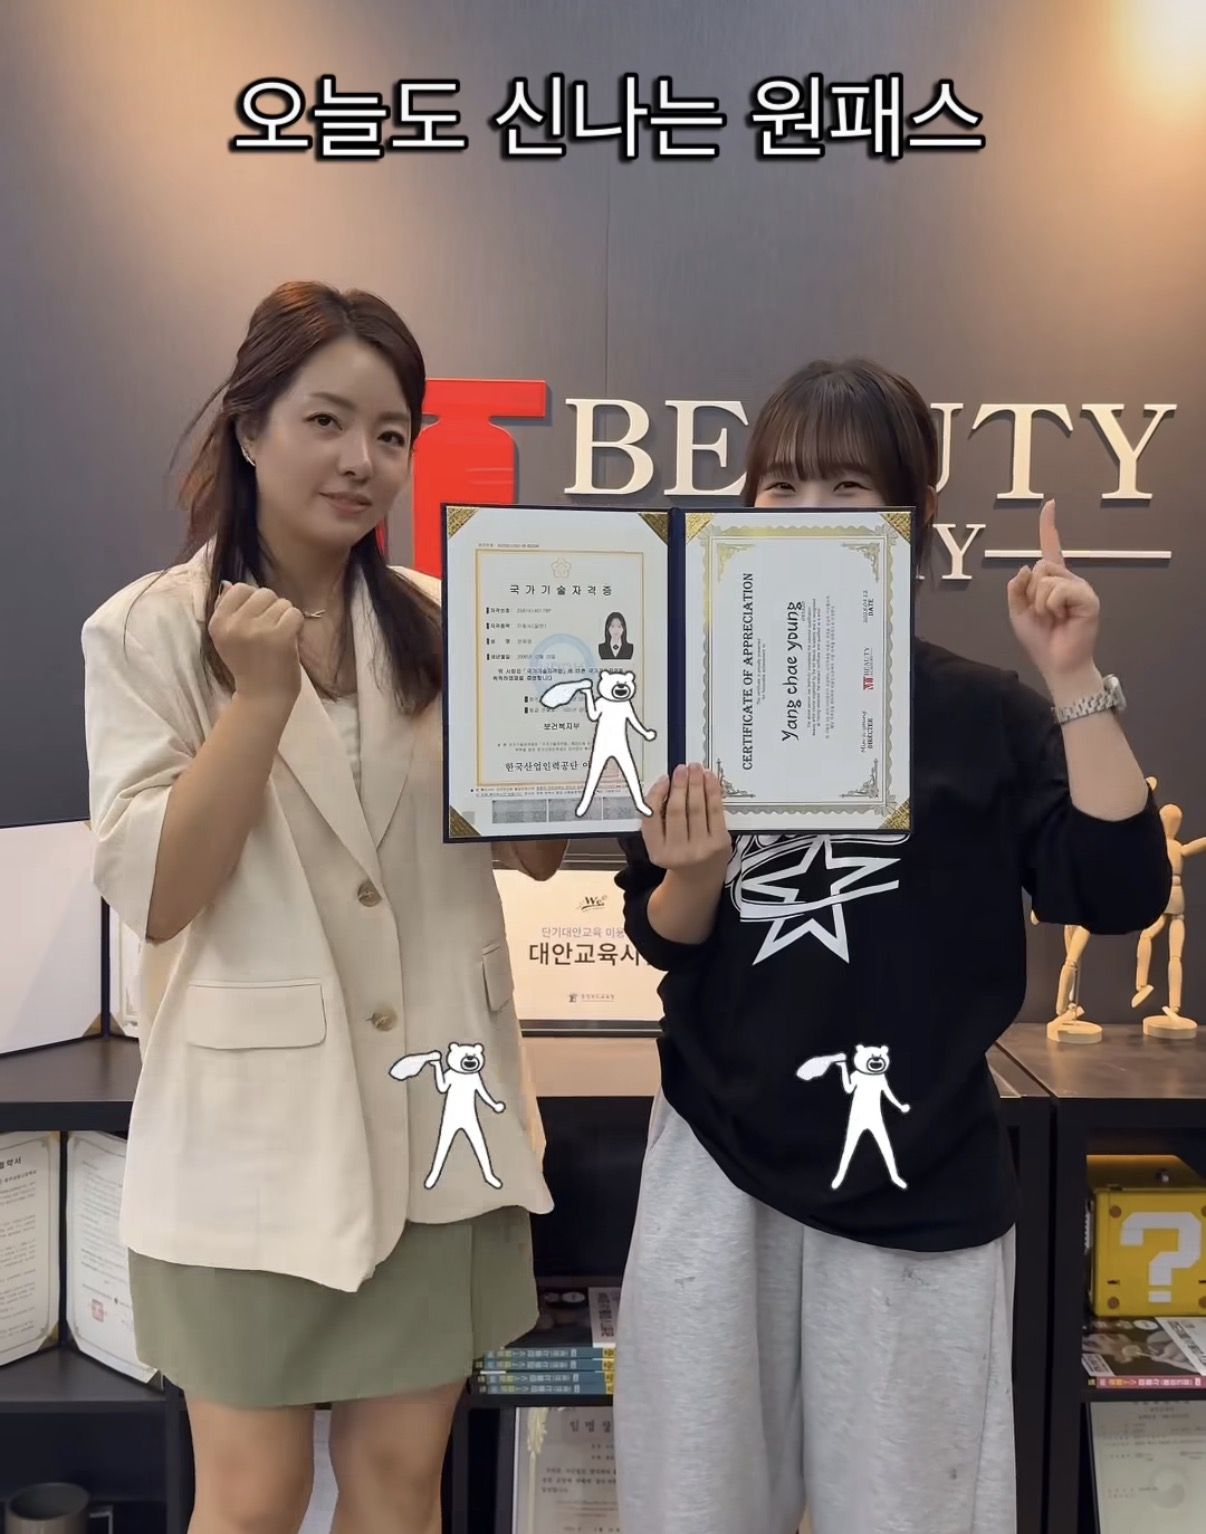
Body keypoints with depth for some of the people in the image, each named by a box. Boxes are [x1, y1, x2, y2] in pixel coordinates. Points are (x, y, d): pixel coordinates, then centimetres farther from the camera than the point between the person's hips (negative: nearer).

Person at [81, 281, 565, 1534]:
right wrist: (262, 694, -20)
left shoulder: (439, 622, 5)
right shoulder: (147, 631, -6)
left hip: (432, 1116, 4)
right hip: (255, 1128, -3)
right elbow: (151, 895, -12)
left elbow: (540, 851, 6)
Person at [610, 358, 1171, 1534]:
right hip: (720, 1157, 2)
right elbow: (661, 943, 2)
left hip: (918, 1177, -1)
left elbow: (1120, 893, -14)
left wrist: (1074, 683, -17)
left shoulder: (983, 714, -4)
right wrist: (693, 878, -20)